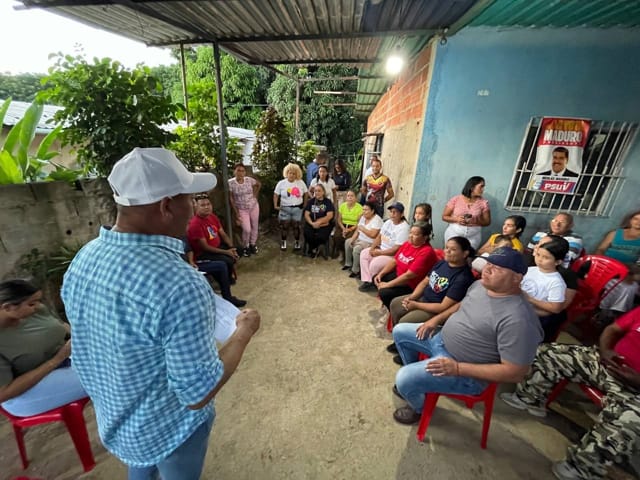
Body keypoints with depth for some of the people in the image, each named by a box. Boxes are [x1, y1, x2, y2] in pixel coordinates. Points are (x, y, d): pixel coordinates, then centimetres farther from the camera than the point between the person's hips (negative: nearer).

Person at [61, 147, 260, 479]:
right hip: (168, 428, -5)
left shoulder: (83, 258, -14)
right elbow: (198, 394, -29)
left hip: (112, 418, 6)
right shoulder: (179, 284, -40)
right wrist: (245, 331, -17)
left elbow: (90, 338, 3)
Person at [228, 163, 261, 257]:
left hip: (254, 207, 3)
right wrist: (236, 213, -11)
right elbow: (231, 199, -10)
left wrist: (255, 195, 6)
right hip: (242, 210, -3)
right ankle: (245, 247, 18)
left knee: (254, 227, 12)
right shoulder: (230, 182, -16)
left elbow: (258, 184, 12)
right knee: (247, 229, -9)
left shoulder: (249, 179, -10)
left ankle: (252, 245, 35)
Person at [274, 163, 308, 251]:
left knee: (296, 226, 11)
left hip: (298, 209, 0)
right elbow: (276, 195, -2)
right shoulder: (281, 183, -5)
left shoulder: (301, 183, -2)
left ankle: (297, 242, 28)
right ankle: (283, 242, 27)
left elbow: (305, 193, 7)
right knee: (284, 226, 8)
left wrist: (305, 204, 3)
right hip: (285, 208, 0)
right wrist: (275, 205, -11)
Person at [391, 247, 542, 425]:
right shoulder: (480, 285, -2)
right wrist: (435, 319, 4)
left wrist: (458, 368, -27)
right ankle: (415, 378, 35)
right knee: (400, 331, 14)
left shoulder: (517, 318, -29)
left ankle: (420, 409, 18)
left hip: (467, 373, -8)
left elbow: (514, 373, -26)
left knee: (404, 379, -20)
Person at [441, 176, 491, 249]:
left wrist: (476, 221, -13)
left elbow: (487, 222, 7)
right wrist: (456, 219, -16)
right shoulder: (456, 199, -2)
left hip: (473, 235, 1)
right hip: (454, 232, -1)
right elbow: (444, 217, 1)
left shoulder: (483, 202, 3)